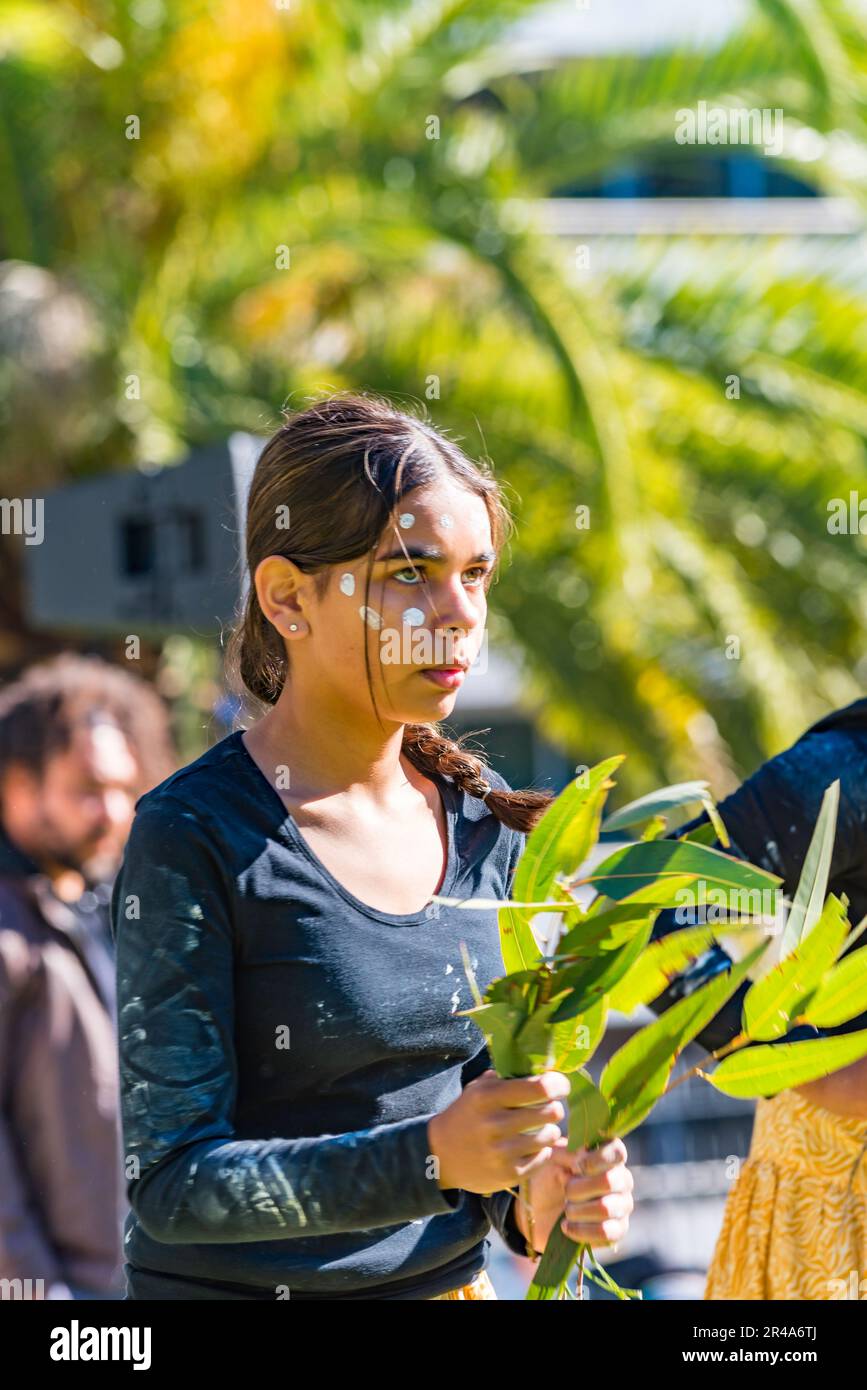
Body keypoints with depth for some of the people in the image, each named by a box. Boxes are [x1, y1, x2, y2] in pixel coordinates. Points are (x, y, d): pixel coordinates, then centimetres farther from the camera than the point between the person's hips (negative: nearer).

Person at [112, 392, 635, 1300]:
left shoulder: (485, 819, 0)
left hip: (453, 1277, 5)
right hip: (236, 1290, -5)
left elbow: (485, 1093, 8)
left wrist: (539, 1199, -13)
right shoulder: (195, 837, -17)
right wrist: (431, 1158, -30)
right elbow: (172, 1182, -20)